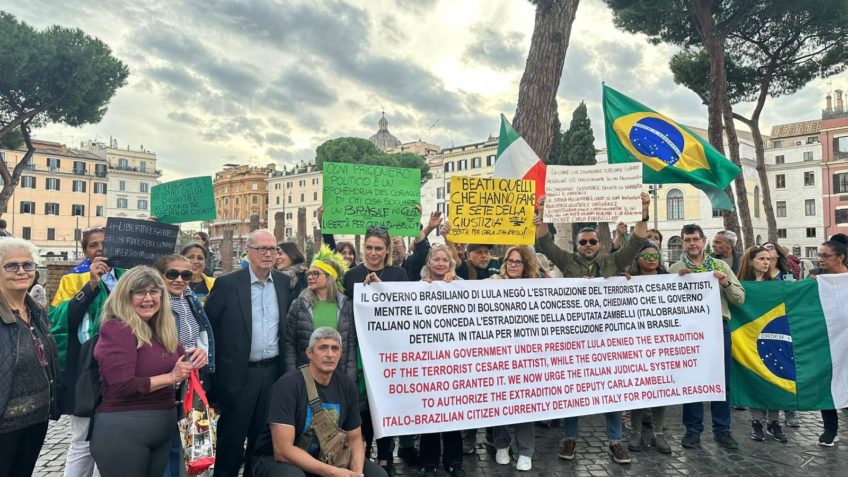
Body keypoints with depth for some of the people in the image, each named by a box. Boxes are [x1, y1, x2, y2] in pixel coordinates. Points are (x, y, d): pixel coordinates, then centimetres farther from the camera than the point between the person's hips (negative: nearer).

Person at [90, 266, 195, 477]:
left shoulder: (162, 330, 10)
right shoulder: (116, 329, -13)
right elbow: (123, 387, -20)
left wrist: (193, 359, -5)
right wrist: (171, 377, -17)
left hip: (164, 427, 7)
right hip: (123, 430, -7)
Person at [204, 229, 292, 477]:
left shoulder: (283, 282, 4)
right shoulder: (228, 284, -9)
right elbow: (208, 327, -4)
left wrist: (286, 368, 9)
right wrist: (214, 370, -3)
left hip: (272, 372, 4)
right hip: (238, 374, -4)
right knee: (231, 439, 10)